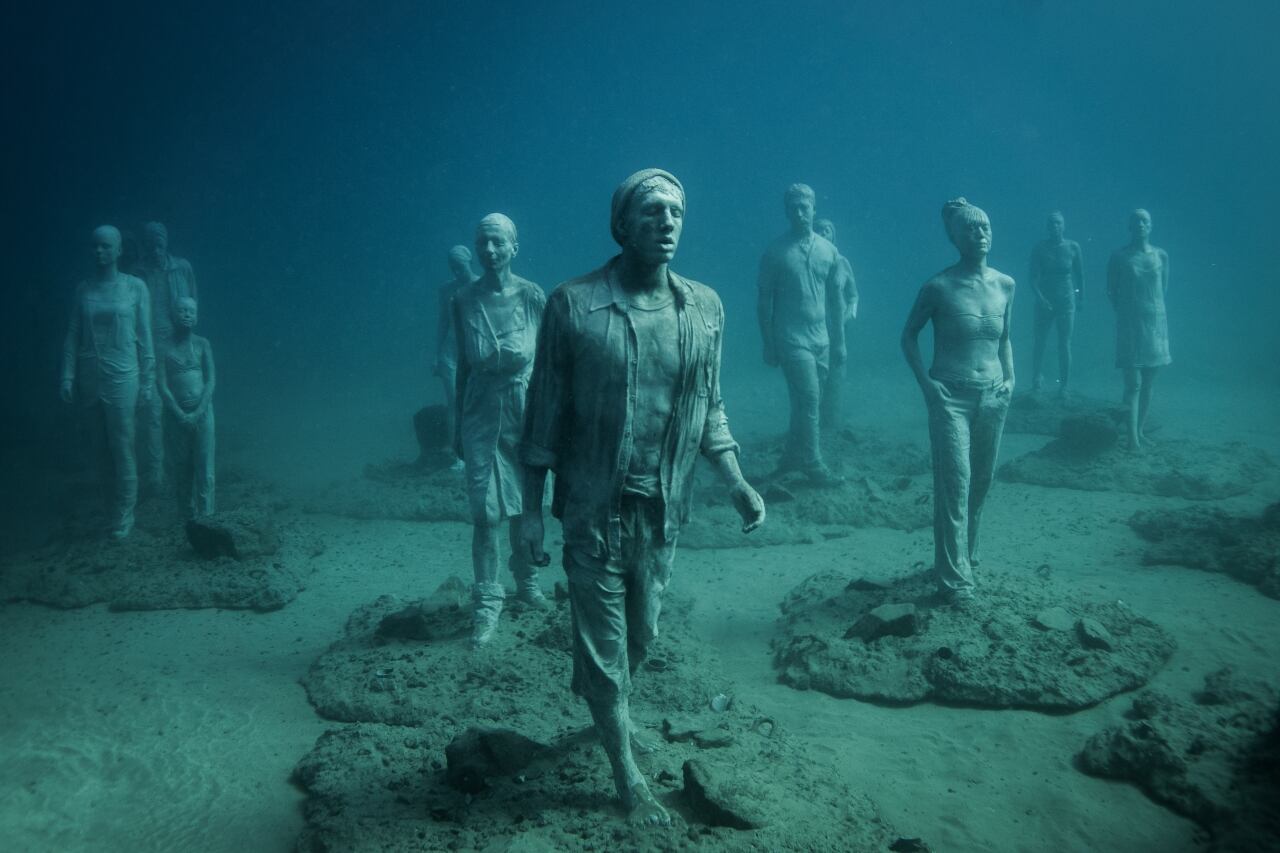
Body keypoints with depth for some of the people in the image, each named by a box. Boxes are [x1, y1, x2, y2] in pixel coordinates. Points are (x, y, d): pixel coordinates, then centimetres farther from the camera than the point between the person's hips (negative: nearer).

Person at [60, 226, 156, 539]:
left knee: (122, 449, 0)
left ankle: (124, 515, 10)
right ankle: (116, 500, 24)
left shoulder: (135, 287, -2)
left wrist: (147, 380, -4)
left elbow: (144, 336, -2)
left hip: (122, 378, -3)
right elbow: (72, 335, 6)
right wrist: (67, 376, -1)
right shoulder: (83, 289, 6)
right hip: (89, 379, 3)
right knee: (101, 448, 9)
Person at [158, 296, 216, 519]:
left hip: (202, 411, 0)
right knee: (181, 466, 4)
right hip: (176, 413, 0)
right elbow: (162, 385, -4)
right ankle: (190, 515, 13)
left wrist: (198, 412, -11)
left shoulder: (202, 344, 4)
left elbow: (210, 380, -1)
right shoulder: (165, 347, 1)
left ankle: (206, 515, 2)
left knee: (203, 465, -2)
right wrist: (179, 414, -12)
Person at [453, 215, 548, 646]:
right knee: (485, 512, -2)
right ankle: (487, 602, 10)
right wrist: (458, 423, 7)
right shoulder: (463, 300, -3)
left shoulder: (532, 296, -6)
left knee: (525, 505, 12)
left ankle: (527, 581, 34)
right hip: (482, 412, 0)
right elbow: (464, 364, 5)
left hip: (526, 408, 0)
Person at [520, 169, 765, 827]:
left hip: (664, 511, 4)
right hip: (595, 510, -4)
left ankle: (596, 695, 49)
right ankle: (628, 777, 24)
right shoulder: (572, 305, -11)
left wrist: (736, 484, -1)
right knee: (606, 647, 7)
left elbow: (708, 409, 9)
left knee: (641, 637, 18)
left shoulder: (705, 307, 1)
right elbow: (545, 415, -6)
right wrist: (532, 509, -5)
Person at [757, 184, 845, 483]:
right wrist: (769, 344, -4)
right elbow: (764, 301, -2)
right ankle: (813, 462, 6)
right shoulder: (776, 252, -4)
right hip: (792, 339, -4)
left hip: (821, 339, 4)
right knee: (808, 400, -7)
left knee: (807, 402, 10)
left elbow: (836, 299, 11)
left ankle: (792, 456, 24)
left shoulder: (828, 251, 7)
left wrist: (839, 341, 9)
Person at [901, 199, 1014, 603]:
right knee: (955, 482, -9)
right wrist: (926, 383, -7)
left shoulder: (1005, 285, 5)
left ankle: (966, 555, 30)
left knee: (981, 482, 12)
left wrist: (1010, 377, 6)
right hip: (951, 395, -5)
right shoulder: (939, 287, -8)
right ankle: (955, 577, -5)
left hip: (993, 396, 5)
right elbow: (909, 335, 2)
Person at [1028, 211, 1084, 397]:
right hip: (1044, 300, 0)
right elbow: (1033, 277, -8)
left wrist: (1081, 298, 12)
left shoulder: (1072, 247, -1)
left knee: (1064, 345, 1)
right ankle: (1037, 379, 15)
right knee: (1040, 343, 1)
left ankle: (1063, 387, 6)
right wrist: (1040, 297, -21)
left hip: (1066, 300, 0)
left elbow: (1080, 275, 9)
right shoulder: (1040, 248, -4)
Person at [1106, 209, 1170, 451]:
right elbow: (1111, 290, 2)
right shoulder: (1119, 256, -2)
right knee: (1133, 383, -9)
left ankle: (1140, 431, 18)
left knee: (1148, 383, 8)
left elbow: (1164, 288, 14)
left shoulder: (1161, 255, 5)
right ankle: (1133, 437, -12)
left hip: (1155, 321, 3)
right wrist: (1123, 311, 0)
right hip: (1130, 323, -3)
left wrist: (1153, 307, 9)